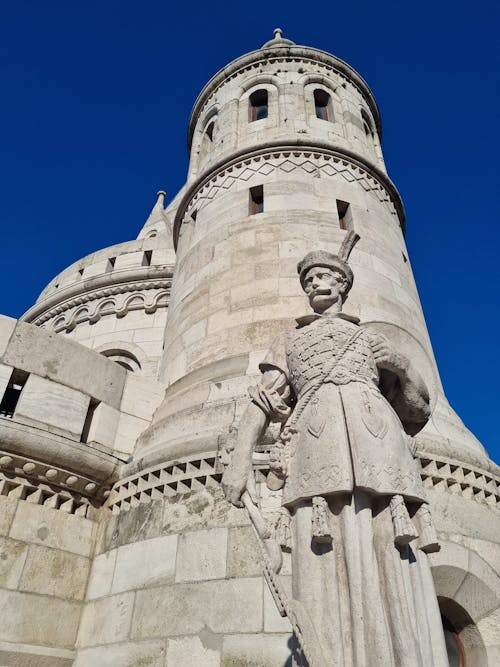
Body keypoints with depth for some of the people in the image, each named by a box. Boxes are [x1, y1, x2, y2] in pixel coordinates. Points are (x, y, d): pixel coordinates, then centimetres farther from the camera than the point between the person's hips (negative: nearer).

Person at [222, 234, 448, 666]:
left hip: (376, 444, 1)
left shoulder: (370, 338, 28)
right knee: (329, 571, -14)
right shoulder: (289, 342, 26)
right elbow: (263, 401, 11)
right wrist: (240, 459, -5)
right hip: (319, 448, -1)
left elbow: (416, 404, 26)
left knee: (393, 571, -10)